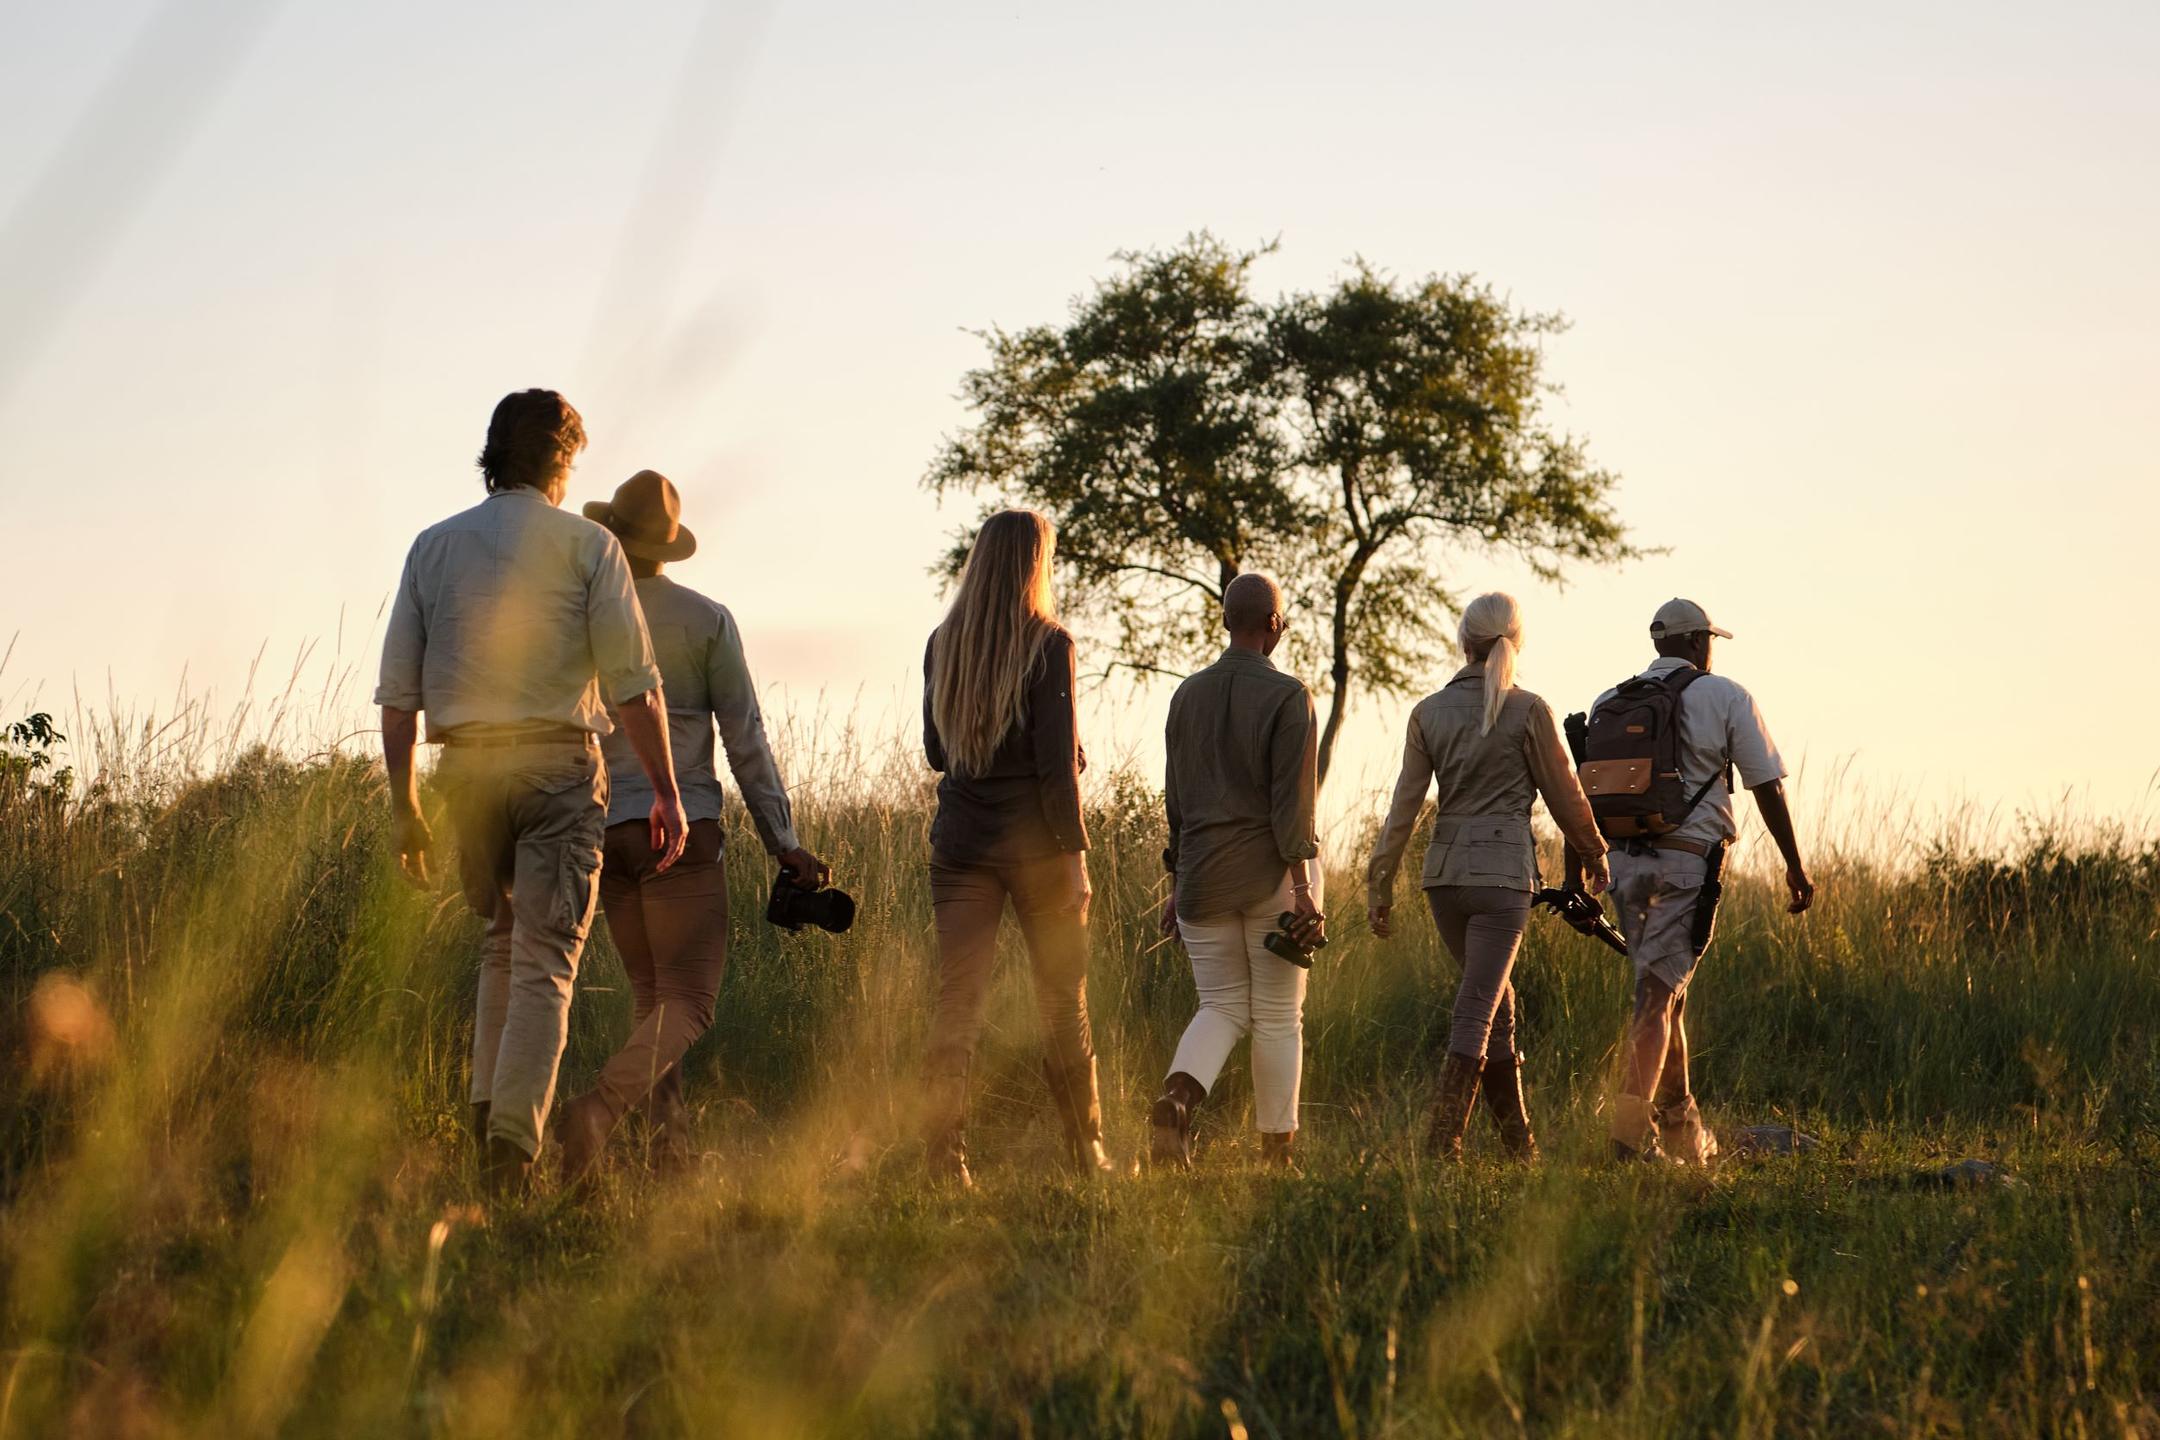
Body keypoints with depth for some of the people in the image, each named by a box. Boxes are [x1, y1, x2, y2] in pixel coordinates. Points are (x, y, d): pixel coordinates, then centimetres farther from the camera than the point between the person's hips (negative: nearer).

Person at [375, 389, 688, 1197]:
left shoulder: (434, 547, 10)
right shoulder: (585, 546, 1)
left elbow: (398, 691, 7)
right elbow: (633, 682, -6)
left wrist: (403, 805, 11)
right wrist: (665, 791, -2)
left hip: (466, 765, 3)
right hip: (559, 763, -3)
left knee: (501, 942, 21)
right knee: (545, 957, -3)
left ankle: (489, 1103, 10)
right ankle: (515, 1131, -15)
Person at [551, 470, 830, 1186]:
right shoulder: (706, 620, -1)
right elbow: (746, 739, -1)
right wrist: (783, 840, 2)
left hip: (601, 826, 3)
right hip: (683, 829, -3)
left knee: (650, 990, 16)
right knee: (689, 999, -6)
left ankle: (671, 1139, 5)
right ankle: (600, 1105, -29)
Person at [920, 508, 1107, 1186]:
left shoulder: (943, 644, 4)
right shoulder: (1048, 643, -9)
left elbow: (936, 750, 12)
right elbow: (1057, 757, -13)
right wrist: (1075, 850, -10)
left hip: (960, 840, 3)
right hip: (1035, 841, -3)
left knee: (956, 1002, 0)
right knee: (1063, 1004, 9)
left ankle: (945, 1155, -10)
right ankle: (1087, 1152, 18)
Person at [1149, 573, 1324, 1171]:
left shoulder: (1189, 694, 7)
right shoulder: (1288, 696, -9)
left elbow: (1176, 800, 11)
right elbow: (1292, 801, -14)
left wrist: (1177, 884, 17)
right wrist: (1304, 888, -13)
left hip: (1203, 874, 4)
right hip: (1272, 873, -4)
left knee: (1221, 1007, 9)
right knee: (1278, 1017, 5)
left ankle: (1175, 1098, -20)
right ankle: (1276, 1153, 8)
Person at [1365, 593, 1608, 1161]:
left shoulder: (1429, 712, 4)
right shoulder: (1527, 710, -6)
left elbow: (1404, 805, 4)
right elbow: (1564, 794, 2)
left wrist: (1381, 883, 8)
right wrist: (1593, 853, 18)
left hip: (1445, 868, 4)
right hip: (1504, 870, -4)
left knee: (1498, 1006, 18)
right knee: (1477, 1012, -6)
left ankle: (1519, 1143, 23)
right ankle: (1444, 1144, -16)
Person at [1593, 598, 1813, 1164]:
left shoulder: (1608, 704, 12)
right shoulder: (1725, 698, 0)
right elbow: (1767, 786, -1)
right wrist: (1795, 865, 7)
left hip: (1625, 861, 5)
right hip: (1689, 859, -5)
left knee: (1667, 990, 18)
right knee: (1658, 994, -8)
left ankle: (1681, 1124, 25)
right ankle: (1631, 1129, -19)